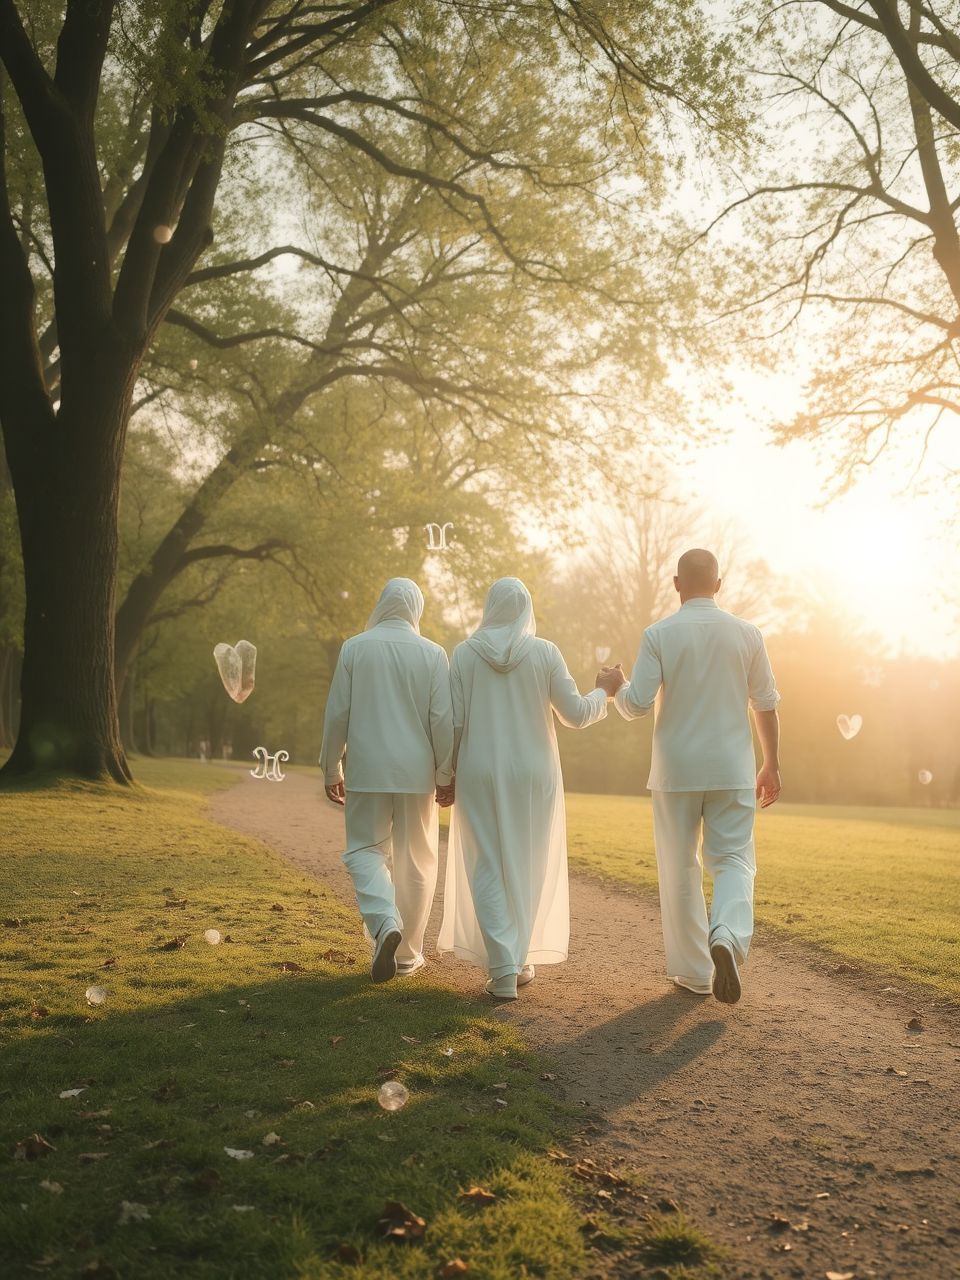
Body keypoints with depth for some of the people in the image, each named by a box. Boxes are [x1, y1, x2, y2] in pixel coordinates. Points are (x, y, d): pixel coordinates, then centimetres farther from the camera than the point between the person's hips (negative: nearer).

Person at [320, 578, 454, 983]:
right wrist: (446, 775, 4)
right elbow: (443, 719, -5)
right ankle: (407, 954, 17)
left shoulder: (354, 648, -2)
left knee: (365, 850, 10)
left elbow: (336, 714, -1)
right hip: (416, 772, 1)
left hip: (367, 771, -1)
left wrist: (331, 769, 9)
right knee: (415, 861, 11)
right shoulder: (433, 653, -2)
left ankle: (385, 923, -16)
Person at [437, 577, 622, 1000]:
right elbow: (576, 714, -2)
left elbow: (454, 722, -4)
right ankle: (518, 961, 22)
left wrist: (449, 774, 6)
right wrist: (605, 690, 16)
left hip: (480, 775, 0)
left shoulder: (464, 653, -3)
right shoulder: (545, 652, -4)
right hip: (532, 775, 0)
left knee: (488, 868, 5)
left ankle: (503, 969, -4)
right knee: (528, 868, 14)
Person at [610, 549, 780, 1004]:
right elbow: (766, 705, 5)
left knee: (680, 869, 10)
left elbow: (636, 704, -10)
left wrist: (615, 688, 12)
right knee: (732, 859, 6)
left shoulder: (659, 634, -6)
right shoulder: (746, 634, 1)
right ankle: (728, 937, -22)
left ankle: (694, 971, 17)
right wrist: (772, 765, 14)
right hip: (732, 770, 1)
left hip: (676, 770, -1)